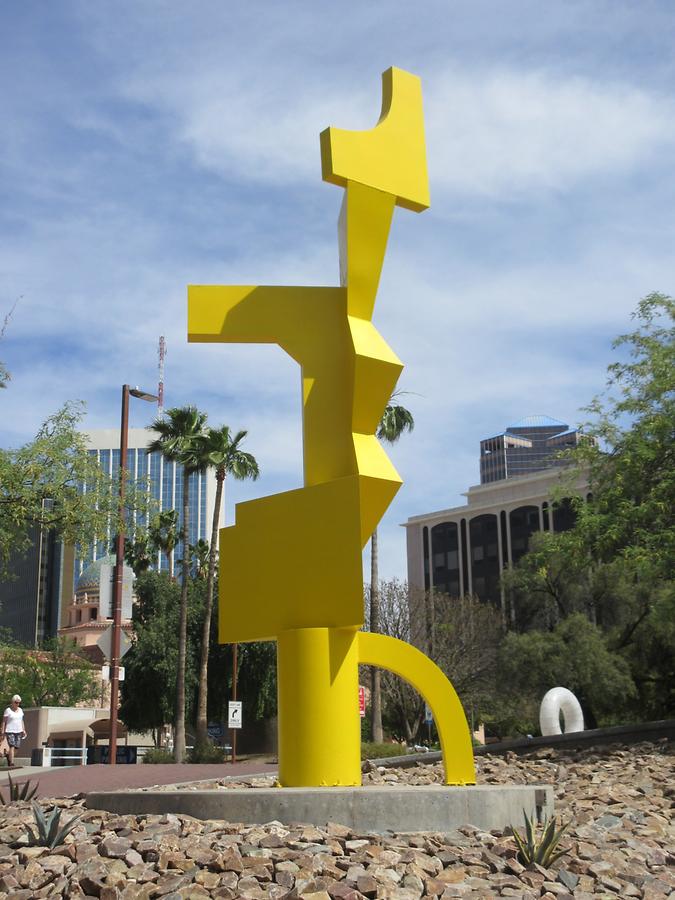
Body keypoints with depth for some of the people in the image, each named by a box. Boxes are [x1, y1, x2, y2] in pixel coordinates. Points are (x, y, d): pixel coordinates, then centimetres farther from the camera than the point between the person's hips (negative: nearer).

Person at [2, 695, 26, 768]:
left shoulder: (20, 710, 11)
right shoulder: (8, 710, -4)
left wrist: (23, 730, 11)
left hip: (18, 731, 6)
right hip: (10, 731, -6)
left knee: (17, 746, 4)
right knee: (12, 746, -15)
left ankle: (7, 753, 33)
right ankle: (11, 763, -15)